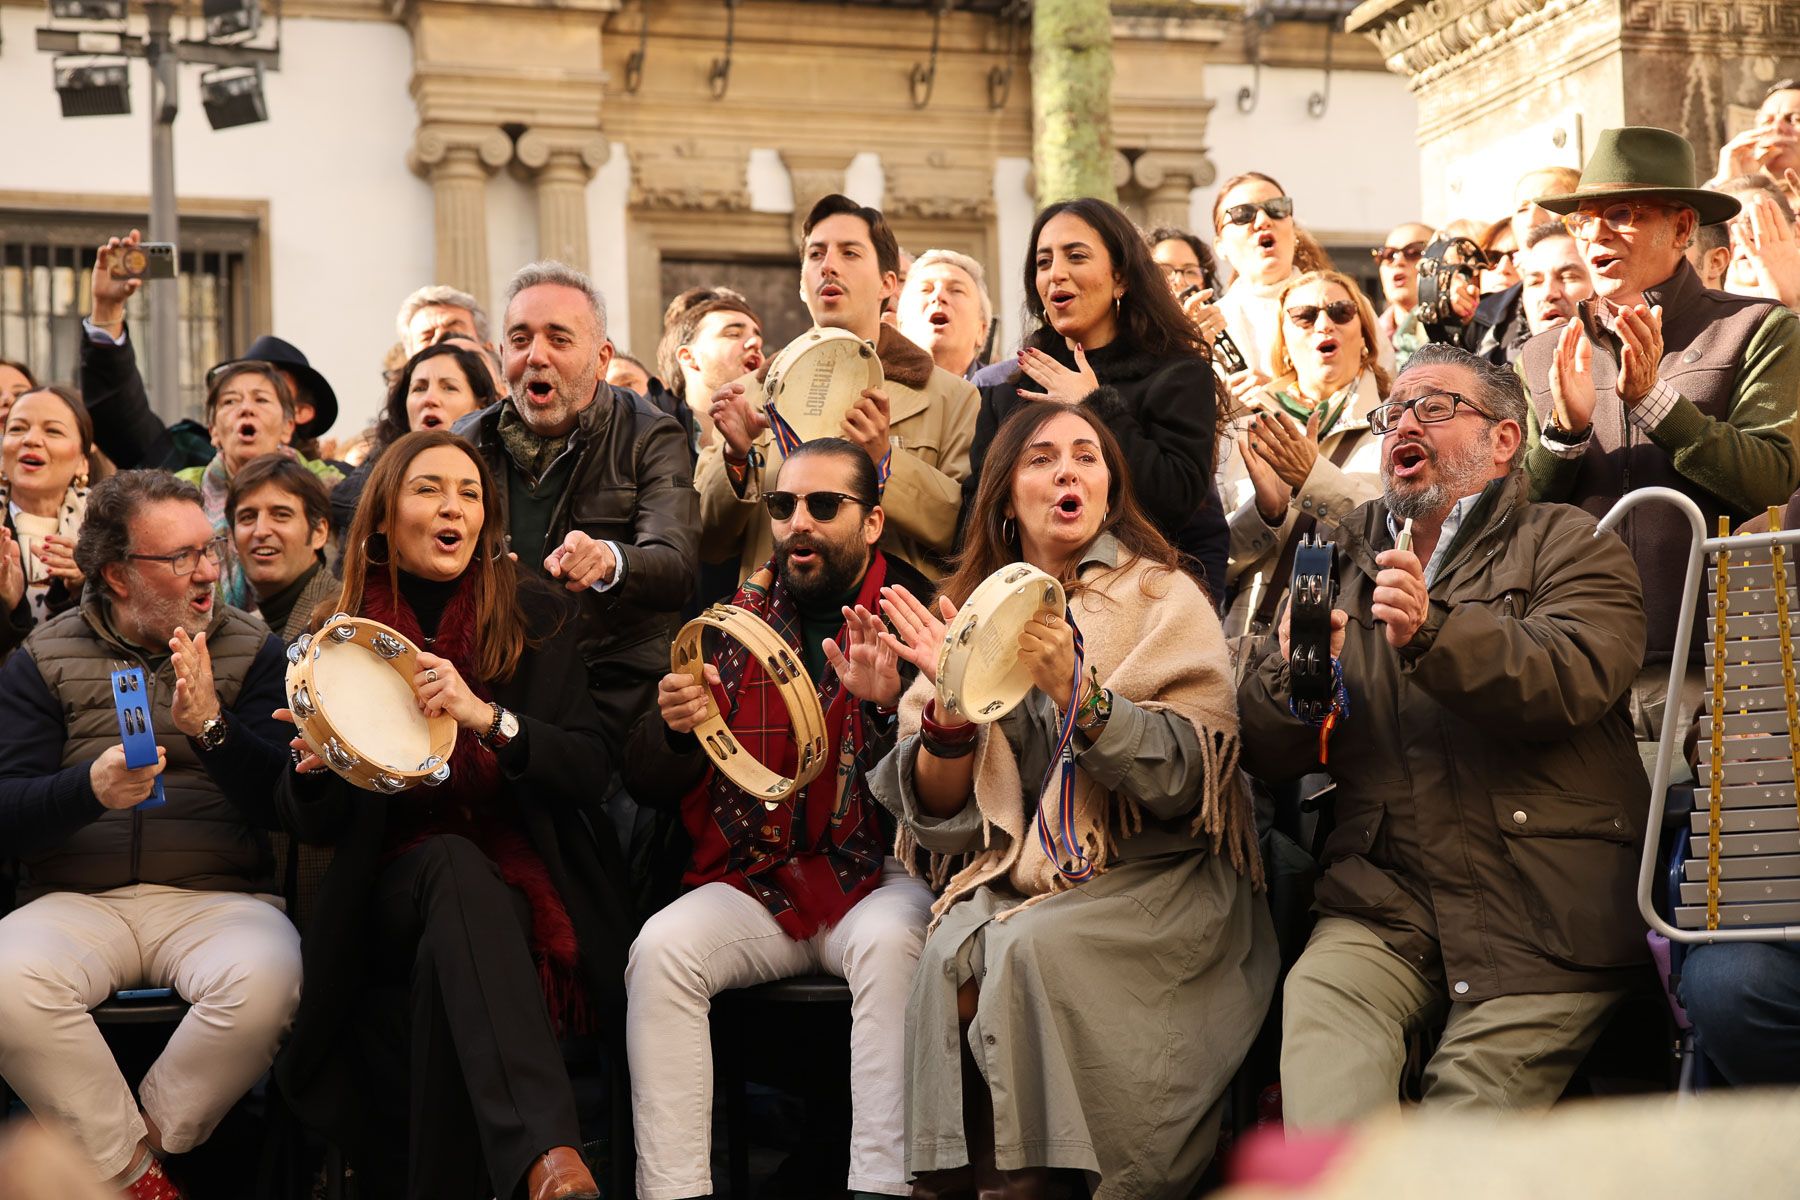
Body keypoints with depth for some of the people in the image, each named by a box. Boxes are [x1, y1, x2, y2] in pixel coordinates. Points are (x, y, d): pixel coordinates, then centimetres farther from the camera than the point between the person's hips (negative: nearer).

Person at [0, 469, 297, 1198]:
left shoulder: (252, 652, 10)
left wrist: (212, 727, -17)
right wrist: (91, 788, -20)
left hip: (220, 896, 0)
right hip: (77, 900, 0)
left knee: (264, 982, -33)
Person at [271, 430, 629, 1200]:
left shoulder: (534, 615, 6)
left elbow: (590, 765, -3)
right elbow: (313, 826, 9)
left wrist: (489, 718, -21)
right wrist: (314, 769, -16)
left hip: (525, 872, 0)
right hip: (395, 883, 0)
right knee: (454, 862, -37)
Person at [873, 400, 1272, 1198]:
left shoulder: (1164, 600, 3)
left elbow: (1187, 774, -11)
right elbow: (935, 813, 7)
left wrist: (1074, 689, -24)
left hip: (1150, 876, -3)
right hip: (1013, 874, 3)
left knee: (1031, 945, -30)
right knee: (954, 954, -28)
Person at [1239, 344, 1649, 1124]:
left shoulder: (1569, 546, 11)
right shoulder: (1343, 562, 21)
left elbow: (1575, 679, -11)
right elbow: (1265, 753, 14)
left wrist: (1433, 632, -26)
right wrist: (1293, 676, -9)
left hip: (1536, 915, -3)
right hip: (1382, 905, 3)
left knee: (1465, 1131, -19)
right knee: (1315, 1003, -27)